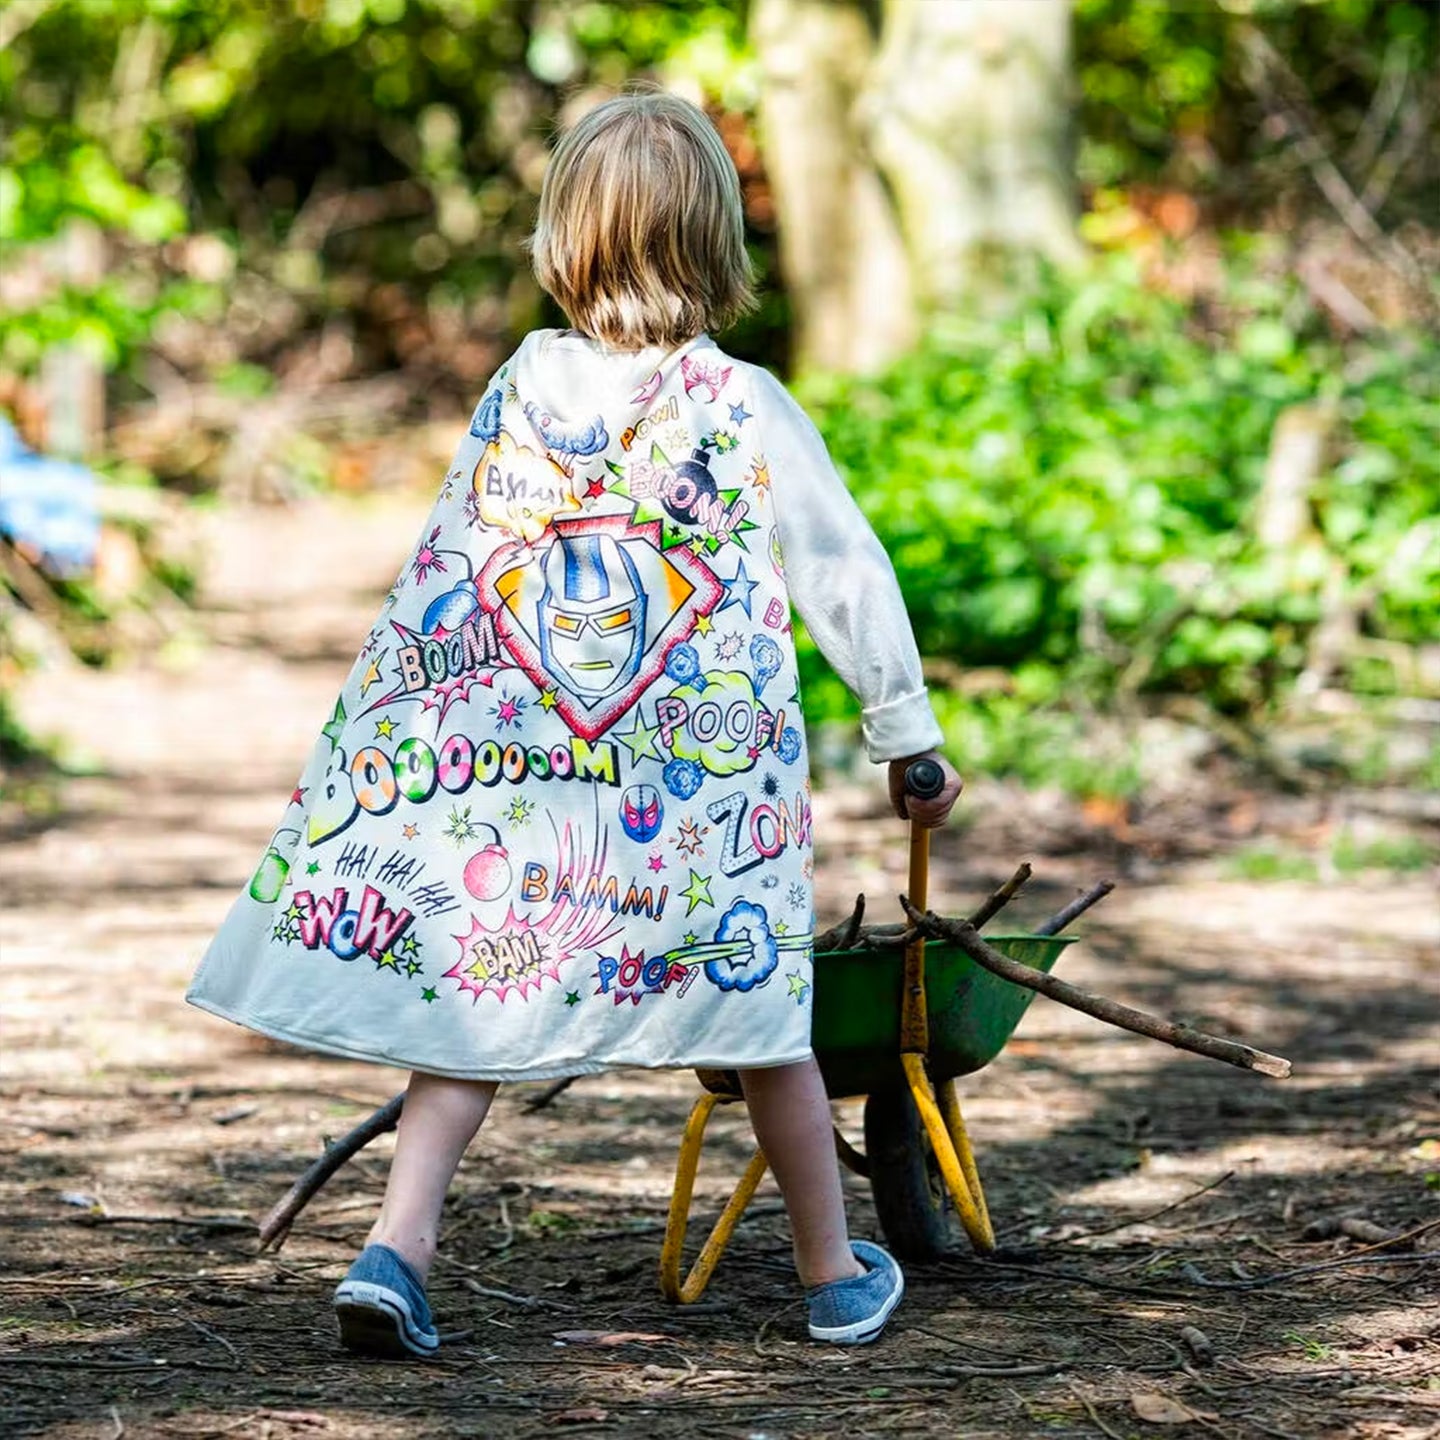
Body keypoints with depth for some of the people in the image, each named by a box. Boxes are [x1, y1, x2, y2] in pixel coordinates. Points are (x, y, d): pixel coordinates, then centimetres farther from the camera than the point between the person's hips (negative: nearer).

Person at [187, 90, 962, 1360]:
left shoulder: (524, 384, 4)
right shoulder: (743, 408, -4)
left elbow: (444, 572, 9)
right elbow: (848, 580, 1)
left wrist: (389, 736, 20)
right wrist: (909, 739, 12)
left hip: (502, 768, 2)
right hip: (698, 777, -2)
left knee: (480, 1002, 9)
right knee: (762, 1013, 12)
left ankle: (396, 1248, -8)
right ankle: (836, 1275, 25)